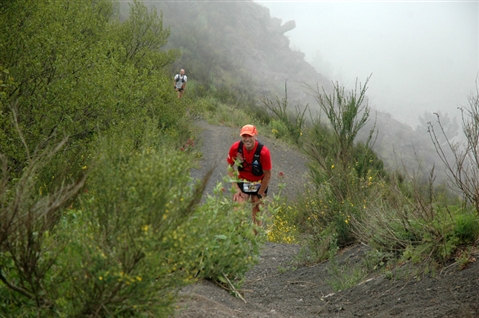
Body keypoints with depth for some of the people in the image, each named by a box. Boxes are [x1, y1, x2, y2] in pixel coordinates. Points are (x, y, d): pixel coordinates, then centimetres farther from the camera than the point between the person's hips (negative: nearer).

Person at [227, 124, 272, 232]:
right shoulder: (235, 148, -19)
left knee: (257, 215, 7)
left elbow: (267, 175, -15)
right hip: (242, 182, 1)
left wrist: (259, 195, -10)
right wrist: (236, 187, -8)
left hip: (259, 184, -1)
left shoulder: (263, 152, -26)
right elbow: (230, 166, -3)